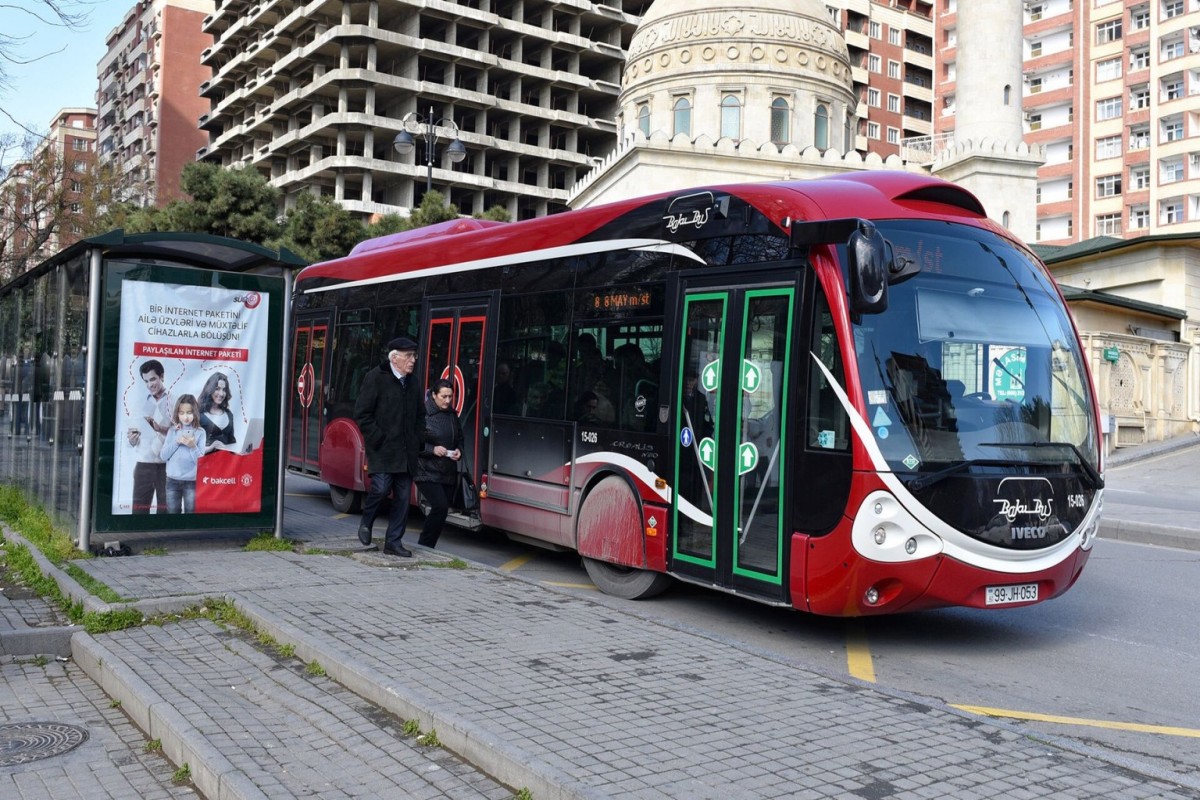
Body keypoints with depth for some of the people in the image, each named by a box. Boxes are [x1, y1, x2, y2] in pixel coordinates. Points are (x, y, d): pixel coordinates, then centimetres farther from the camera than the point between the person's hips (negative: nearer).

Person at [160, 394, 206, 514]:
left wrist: (193, 446, -23)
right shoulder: (172, 431, 4)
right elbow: (163, 456, -1)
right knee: (172, 511, 8)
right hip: (173, 480, 2)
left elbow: (200, 460, -7)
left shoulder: (200, 432, -4)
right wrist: (176, 442, -13)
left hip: (192, 481, -2)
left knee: (191, 512, 4)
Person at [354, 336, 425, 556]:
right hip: (382, 450, -6)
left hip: (406, 453, 6)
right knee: (381, 487, -17)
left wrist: (418, 440, 12)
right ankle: (366, 523, 12)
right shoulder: (375, 378, -5)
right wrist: (378, 439, -13)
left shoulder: (413, 383, 15)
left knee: (403, 498, 4)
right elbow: (362, 413, -8)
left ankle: (393, 542, 14)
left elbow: (420, 415, 25)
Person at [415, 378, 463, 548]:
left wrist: (458, 451, 1)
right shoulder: (423, 413, -11)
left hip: (448, 473, 7)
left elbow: (459, 438, 21)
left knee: (442, 511, 7)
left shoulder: (452, 414, 9)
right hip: (427, 472, -7)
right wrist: (433, 449, -20)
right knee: (440, 506, -18)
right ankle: (424, 546, -3)